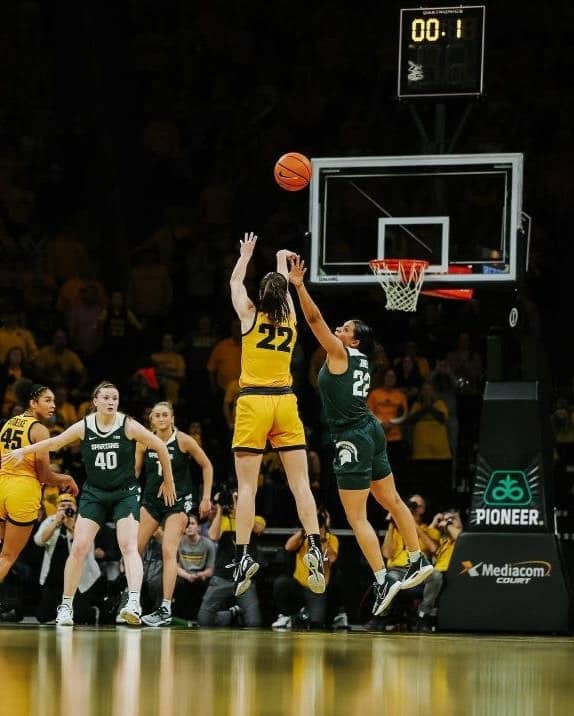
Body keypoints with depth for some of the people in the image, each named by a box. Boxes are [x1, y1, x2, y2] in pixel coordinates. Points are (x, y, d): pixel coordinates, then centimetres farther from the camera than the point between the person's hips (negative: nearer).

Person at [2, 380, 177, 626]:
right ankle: (66, 606, 7)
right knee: (79, 548, -5)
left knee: (129, 547, -18)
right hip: (93, 493, 2)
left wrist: (168, 481, 5)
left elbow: (161, 448, -2)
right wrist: (23, 451, 3)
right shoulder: (84, 427, -5)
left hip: (125, 493, -2)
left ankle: (134, 603, -31)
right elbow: (54, 442, 8)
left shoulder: (128, 426, -11)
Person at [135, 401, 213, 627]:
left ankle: (165, 609, -16)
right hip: (151, 500, 4)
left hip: (178, 502, -4)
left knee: (169, 551, -14)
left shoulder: (184, 441, -8)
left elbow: (207, 466, 1)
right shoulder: (144, 442, 0)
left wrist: (206, 498, -2)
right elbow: (135, 471, 11)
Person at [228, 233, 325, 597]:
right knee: (300, 482, 1)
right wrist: (282, 263, 46)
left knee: (247, 485, -5)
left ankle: (243, 555, -12)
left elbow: (235, 282, 19)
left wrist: (246, 253, 34)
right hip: (285, 402, 2)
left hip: (252, 403, -2)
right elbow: (286, 292, 30)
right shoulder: (291, 320, 8)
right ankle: (315, 547, -13)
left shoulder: (250, 316, 0)